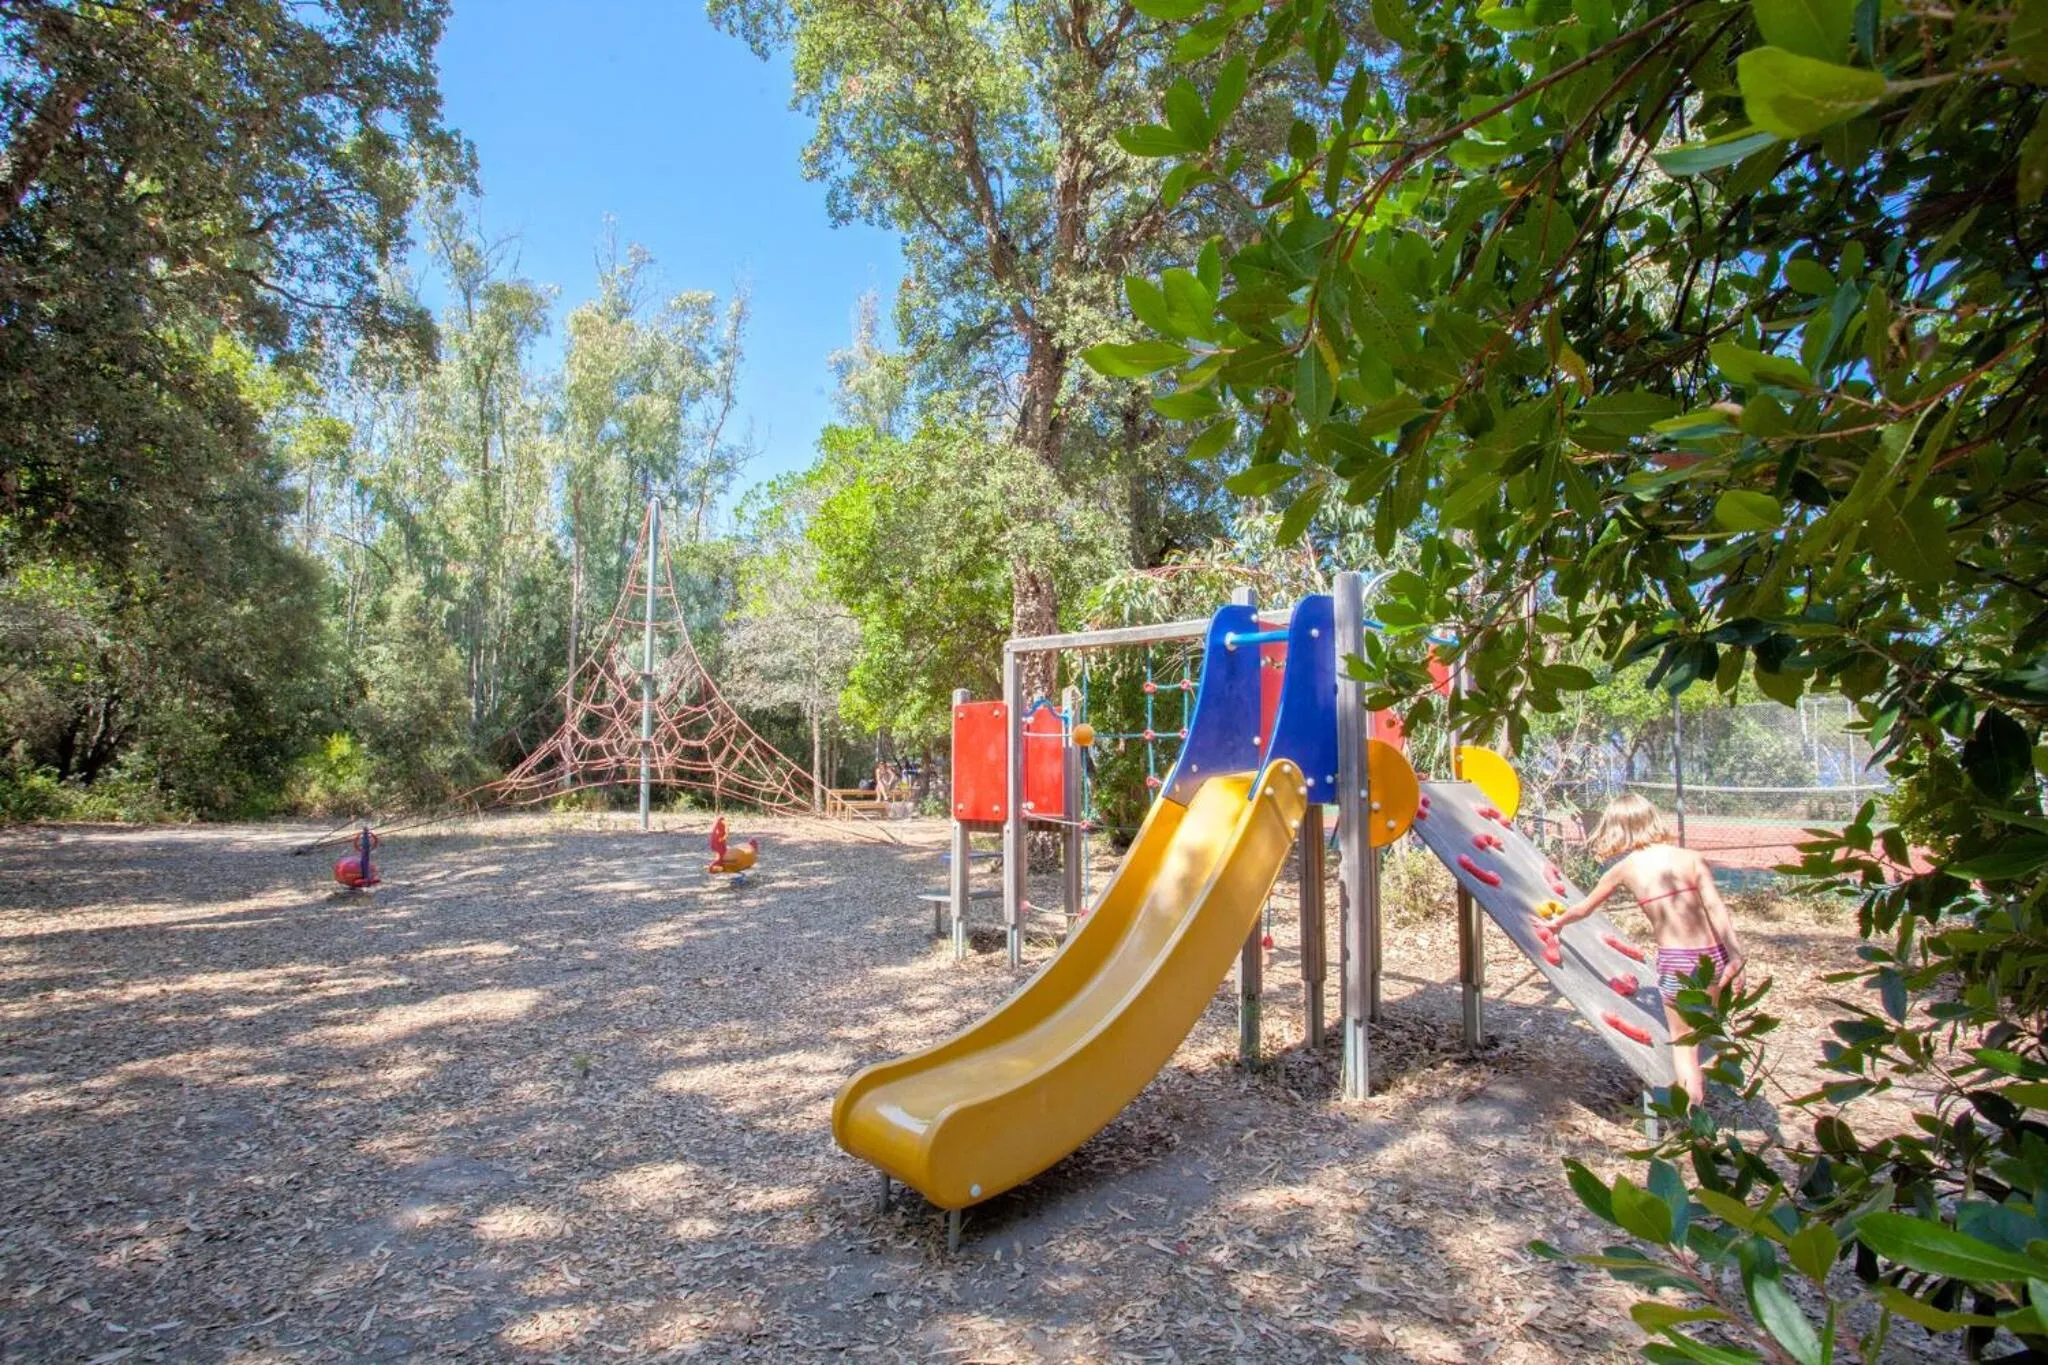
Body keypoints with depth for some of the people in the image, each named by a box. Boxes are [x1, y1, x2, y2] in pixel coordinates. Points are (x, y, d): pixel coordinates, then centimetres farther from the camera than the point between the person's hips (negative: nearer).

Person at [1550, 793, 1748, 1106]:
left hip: (1675, 963, -2)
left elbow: (1584, 908, 13)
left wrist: (1557, 921, 32)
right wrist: (1736, 957, -10)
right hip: (1714, 957, 2)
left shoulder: (1624, 869, 1)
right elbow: (1716, 909, -10)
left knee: (1681, 1040, 15)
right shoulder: (1692, 859, 1)